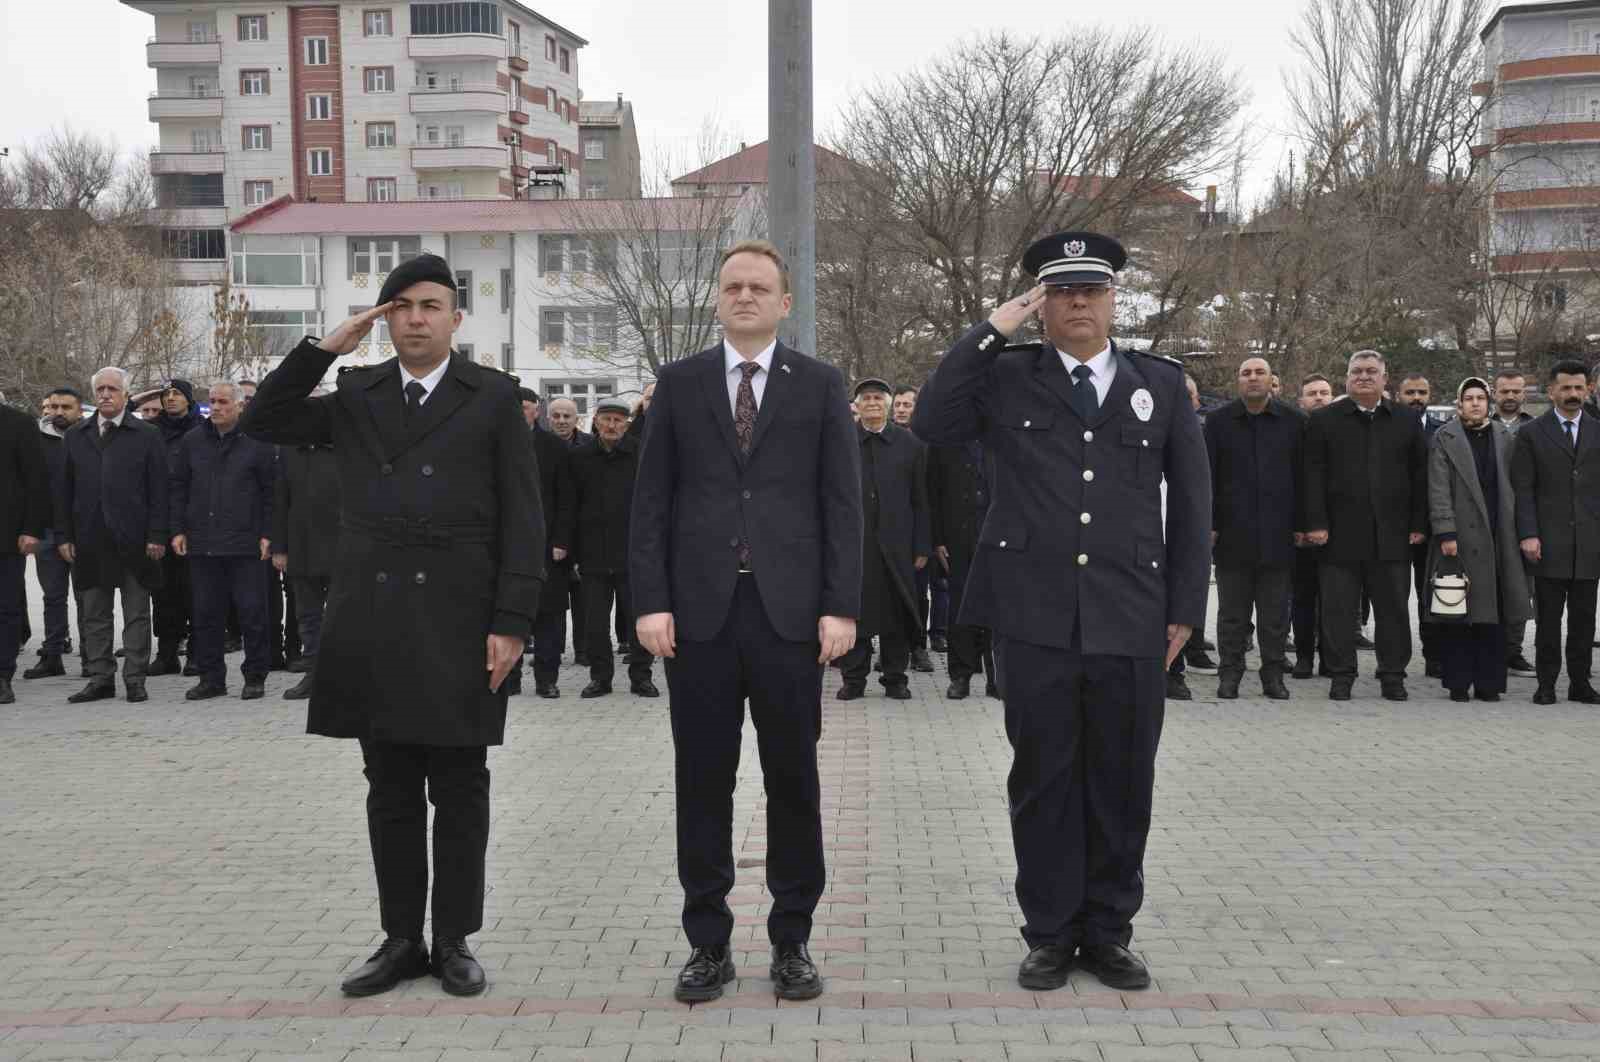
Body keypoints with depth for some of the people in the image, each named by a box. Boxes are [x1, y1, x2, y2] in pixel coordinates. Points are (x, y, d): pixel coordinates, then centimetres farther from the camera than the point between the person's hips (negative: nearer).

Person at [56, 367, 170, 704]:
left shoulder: (147, 435, 2)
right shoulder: (76, 435, 11)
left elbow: (158, 490, -3)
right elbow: (64, 490, 10)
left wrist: (156, 536, -9)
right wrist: (64, 536, 3)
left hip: (134, 540, -3)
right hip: (90, 540, 3)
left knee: (136, 616, 3)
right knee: (94, 616, 8)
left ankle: (135, 680, 9)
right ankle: (101, 679, 15)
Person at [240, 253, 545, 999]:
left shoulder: (493, 397, 1)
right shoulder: (355, 394, 12)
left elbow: (521, 518, -2)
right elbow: (262, 425, 8)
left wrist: (511, 622, -10)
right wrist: (324, 348, 0)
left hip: (457, 621, -3)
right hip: (372, 619, 3)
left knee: (459, 791, 5)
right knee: (390, 792, 10)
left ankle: (454, 941, 17)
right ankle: (401, 939, 21)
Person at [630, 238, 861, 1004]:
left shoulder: (820, 385, 6)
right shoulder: (679, 383, 8)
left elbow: (842, 503, 2)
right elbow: (650, 501, 5)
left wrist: (841, 606, -6)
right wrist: (650, 601, -4)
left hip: (789, 609, 0)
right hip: (699, 609, 1)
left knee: (793, 778, 7)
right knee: (703, 780, 6)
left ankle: (792, 941, 19)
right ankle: (708, 942, 17)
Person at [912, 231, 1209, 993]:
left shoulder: (1162, 385, 11)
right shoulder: (1005, 378, 7)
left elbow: (1191, 503, 11)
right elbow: (932, 424, -9)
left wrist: (1185, 608, 5)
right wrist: (991, 331, -8)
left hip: (1131, 618, 2)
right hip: (1035, 616, -1)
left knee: (1123, 782, 9)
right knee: (1043, 779, 7)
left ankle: (1109, 932, 24)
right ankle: (1050, 933, 20)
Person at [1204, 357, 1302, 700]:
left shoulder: (1291, 422, 6)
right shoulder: (1219, 421, 5)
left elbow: (1300, 476, 6)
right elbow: (1208, 476, 3)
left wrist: (1299, 525, 1)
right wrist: (1209, 524, -3)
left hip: (1277, 534, 0)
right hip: (1233, 532, 0)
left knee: (1274, 614, 6)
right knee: (1232, 612, 5)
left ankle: (1273, 674, 15)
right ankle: (1230, 673, 13)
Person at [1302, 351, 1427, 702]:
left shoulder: (1407, 422, 11)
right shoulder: (1324, 420, 5)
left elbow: (1419, 476, 10)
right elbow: (1313, 475, 0)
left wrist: (1418, 525, 4)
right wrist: (1316, 523, -7)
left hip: (1392, 534, 2)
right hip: (1341, 534, -1)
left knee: (1393, 608, 6)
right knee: (1339, 608, 2)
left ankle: (1393, 674, 16)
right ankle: (1341, 674, 11)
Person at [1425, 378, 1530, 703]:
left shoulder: (1504, 437, 12)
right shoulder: (1444, 438, 2)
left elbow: (1514, 487, 10)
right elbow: (1439, 490, -4)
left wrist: (1519, 532, 4)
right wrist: (1445, 533, -11)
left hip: (1498, 539, 3)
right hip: (1460, 539, -3)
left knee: (1493, 616, 4)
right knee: (1456, 617, 0)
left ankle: (1489, 682, 11)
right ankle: (1458, 682, 7)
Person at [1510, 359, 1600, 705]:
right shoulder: (1531, 434, 3)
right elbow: (1522, 490, -1)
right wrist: (1528, 534, -10)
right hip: (1550, 542, -2)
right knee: (1548, 617, 2)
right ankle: (1546, 683, 9)